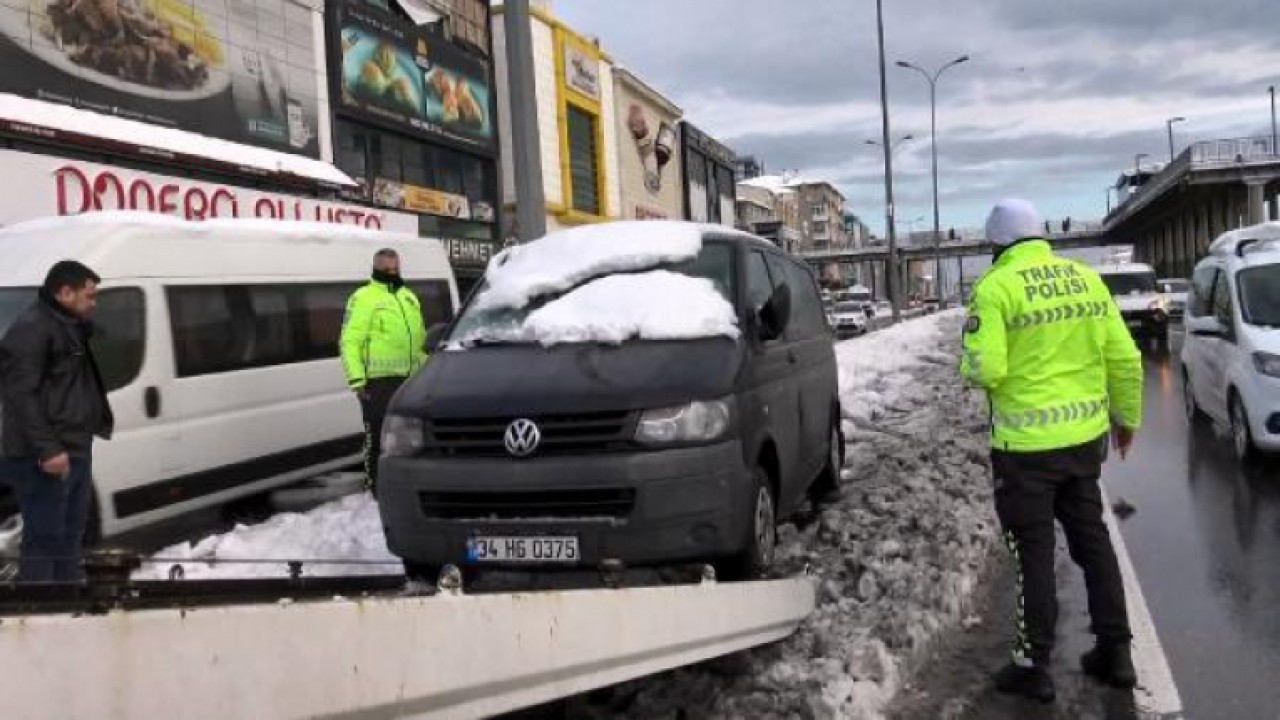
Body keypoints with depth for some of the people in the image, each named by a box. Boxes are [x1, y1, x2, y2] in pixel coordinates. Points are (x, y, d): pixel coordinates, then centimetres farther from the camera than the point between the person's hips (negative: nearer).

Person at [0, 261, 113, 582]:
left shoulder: (70, 327, 18)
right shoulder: (32, 329, -14)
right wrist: (47, 449, -26)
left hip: (74, 451, 10)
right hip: (45, 459, -10)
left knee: (70, 537, 19)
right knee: (44, 539, -6)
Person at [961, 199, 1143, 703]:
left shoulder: (996, 287, -13)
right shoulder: (1086, 278, 5)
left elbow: (983, 369, -21)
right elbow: (1124, 358, 6)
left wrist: (971, 358, 2)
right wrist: (1127, 416, 19)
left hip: (1027, 444, -5)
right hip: (1085, 436, 6)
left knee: (1034, 554, 4)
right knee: (1092, 540, 18)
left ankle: (1034, 666, 14)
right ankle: (1115, 652, 27)